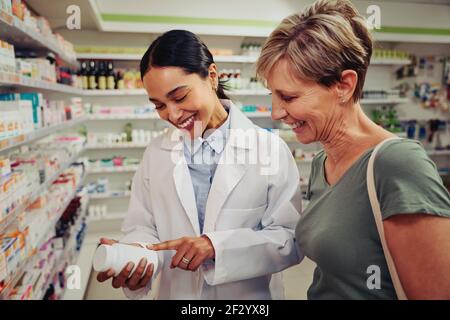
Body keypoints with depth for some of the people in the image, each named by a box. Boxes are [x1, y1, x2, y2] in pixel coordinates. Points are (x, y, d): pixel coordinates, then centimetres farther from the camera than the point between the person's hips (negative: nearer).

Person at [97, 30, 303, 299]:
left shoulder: (270, 149, -16)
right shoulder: (156, 154, -5)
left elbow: (291, 240, -16)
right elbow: (142, 226, -1)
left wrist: (216, 245, -27)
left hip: (249, 293, -2)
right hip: (175, 291, 3)